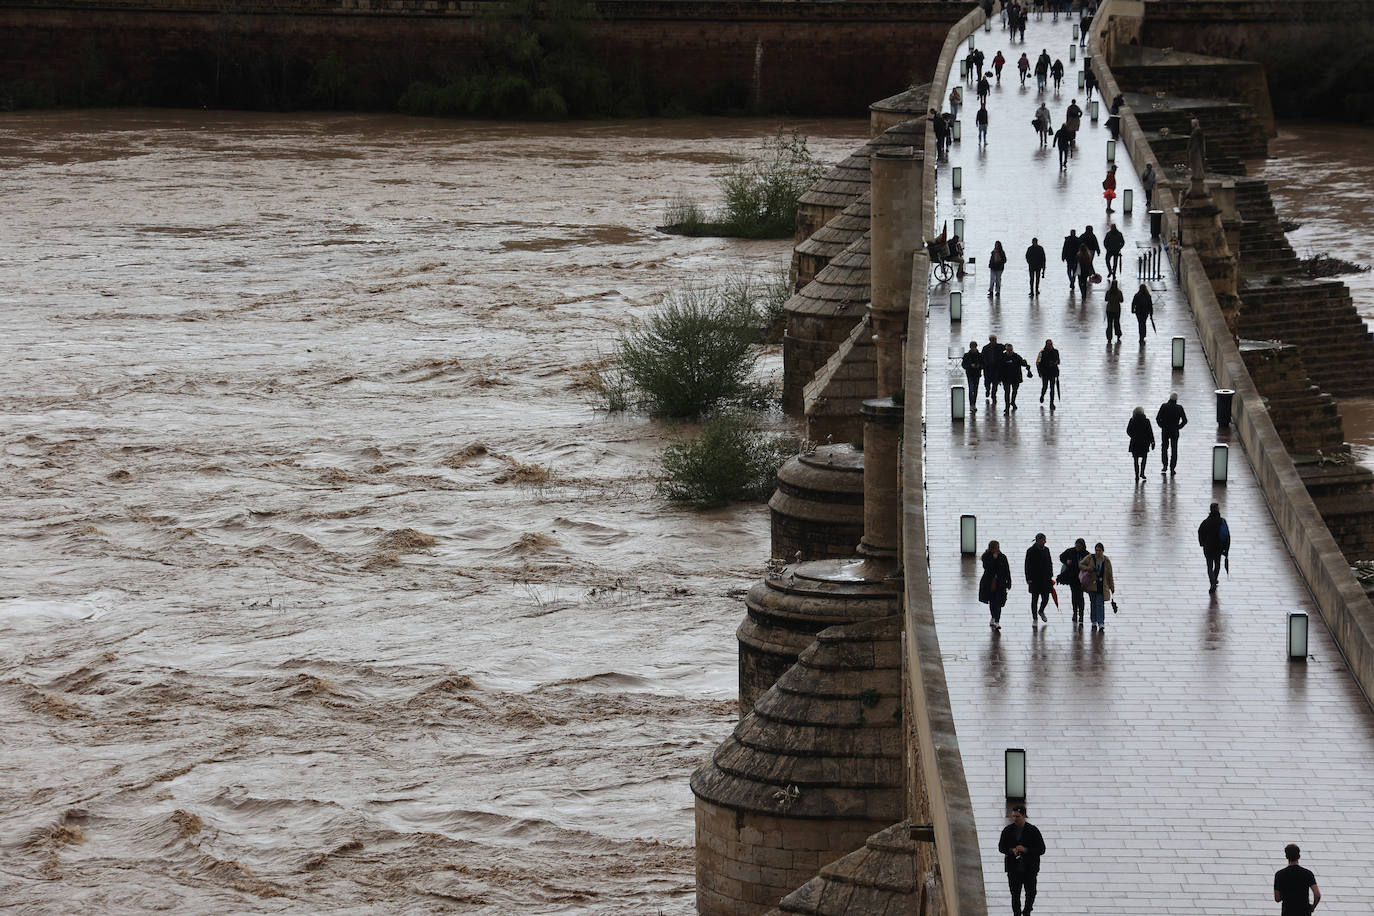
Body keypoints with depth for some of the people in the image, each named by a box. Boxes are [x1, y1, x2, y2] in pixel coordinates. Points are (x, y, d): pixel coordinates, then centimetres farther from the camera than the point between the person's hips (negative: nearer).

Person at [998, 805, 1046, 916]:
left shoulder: (1033, 830, -5)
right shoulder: (1008, 830, 1)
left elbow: (1041, 849, -6)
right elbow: (1001, 847, 7)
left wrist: (1025, 849, -21)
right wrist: (1011, 850, -15)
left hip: (1029, 870, -1)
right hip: (1013, 870, 1)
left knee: (1031, 893, 7)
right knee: (1015, 895, 1)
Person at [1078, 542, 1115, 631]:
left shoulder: (1106, 560, 1)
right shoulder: (1090, 558, 0)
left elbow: (1109, 575, 5)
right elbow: (1080, 564, 8)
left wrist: (1112, 587, 5)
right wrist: (1086, 568, -14)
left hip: (1102, 586, -1)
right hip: (1092, 584, 1)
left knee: (1100, 604, -9)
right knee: (1093, 603, 6)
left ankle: (1101, 623, -11)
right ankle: (1094, 623, 15)